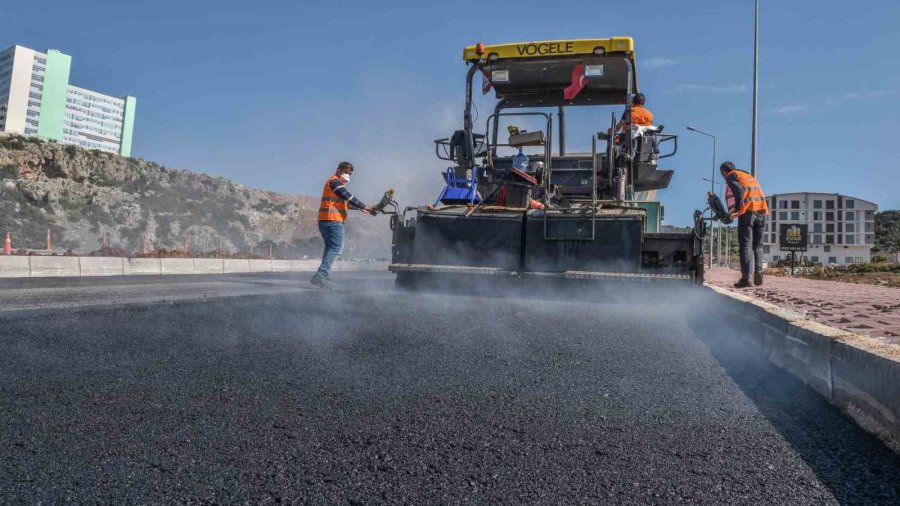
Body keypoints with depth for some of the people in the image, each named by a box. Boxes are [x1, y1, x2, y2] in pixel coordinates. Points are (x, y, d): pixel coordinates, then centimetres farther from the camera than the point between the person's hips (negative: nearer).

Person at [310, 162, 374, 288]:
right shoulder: (335, 181, -4)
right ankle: (321, 275, -21)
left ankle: (324, 277, 14)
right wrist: (364, 206, -13)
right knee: (336, 247, -13)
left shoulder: (336, 183, 28)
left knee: (331, 248, 14)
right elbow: (348, 197, -15)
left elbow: (346, 202, 34)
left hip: (325, 221, 11)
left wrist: (361, 208, 31)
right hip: (333, 220, -11)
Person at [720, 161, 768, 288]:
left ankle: (745, 279, -8)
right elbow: (761, 194, 23)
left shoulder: (731, 176, 9)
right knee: (757, 245, 13)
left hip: (747, 212, -6)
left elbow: (738, 191, -9)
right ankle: (758, 270, -7)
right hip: (762, 212, 6)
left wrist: (735, 210, -14)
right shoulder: (750, 177, 31)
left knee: (745, 245, -4)